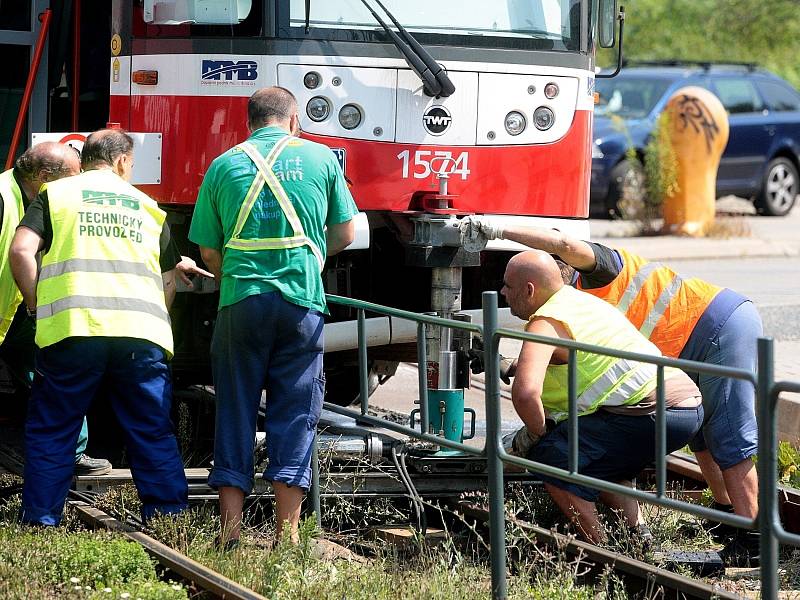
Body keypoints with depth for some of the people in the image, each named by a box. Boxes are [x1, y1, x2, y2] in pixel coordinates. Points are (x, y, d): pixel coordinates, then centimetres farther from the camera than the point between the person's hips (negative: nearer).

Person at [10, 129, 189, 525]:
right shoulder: (148, 206, 23)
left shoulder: (55, 194, 14)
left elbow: (21, 251, -1)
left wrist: (37, 306, 9)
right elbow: (168, 279, 29)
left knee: (50, 433, 9)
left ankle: (40, 523, 6)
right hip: (143, 335, 2)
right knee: (154, 435, 9)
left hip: (72, 330, -2)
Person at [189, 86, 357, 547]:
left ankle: (231, 529, 4)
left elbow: (209, 252, 9)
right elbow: (344, 235, 13)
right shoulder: (320, 158, 7)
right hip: (302, 302, -1)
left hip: (241, 301, 1)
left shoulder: (224, 165, 8)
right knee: (295, 414, 4)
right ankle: (287, 532, -1)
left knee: (235, 412, 7)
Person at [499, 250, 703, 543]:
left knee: (549, 453, -6)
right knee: (598, 458, 30)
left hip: (654, 416, -10)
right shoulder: (583, 300, 22)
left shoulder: (544, 325, -9)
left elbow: (525, 392, -25)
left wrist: (537, 432, -5)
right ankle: (641, 538, 22)